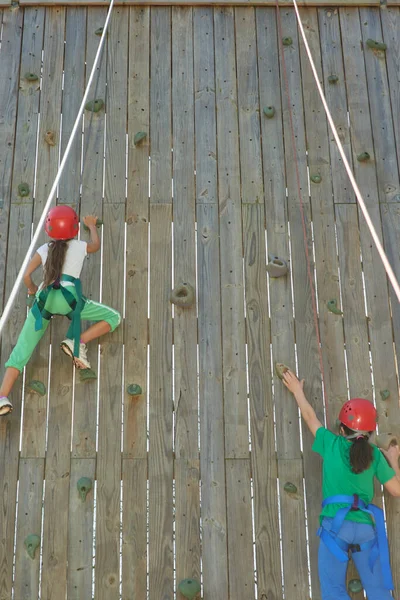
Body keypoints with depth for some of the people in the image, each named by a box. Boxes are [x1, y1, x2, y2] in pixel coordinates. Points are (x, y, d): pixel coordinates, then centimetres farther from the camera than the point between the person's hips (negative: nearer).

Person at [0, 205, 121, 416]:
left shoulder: (44, 249, 18)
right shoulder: (80, 246, 17)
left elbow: (26, 275, 9)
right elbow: (96, 245, 41)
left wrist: (32, 289, 31)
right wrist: (92, 225, 60)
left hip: (44, 299, 2)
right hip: (69, 298, -2)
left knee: (21, 350, 2)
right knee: (113, 317, 12)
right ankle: (77, 342, -8)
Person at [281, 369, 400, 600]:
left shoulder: (332, 444, 3)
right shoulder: (375, 454, 5)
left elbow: (310, 417, 18)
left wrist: (297, 391, 33)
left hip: (336, 524, -2)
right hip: (367, 527, 3)